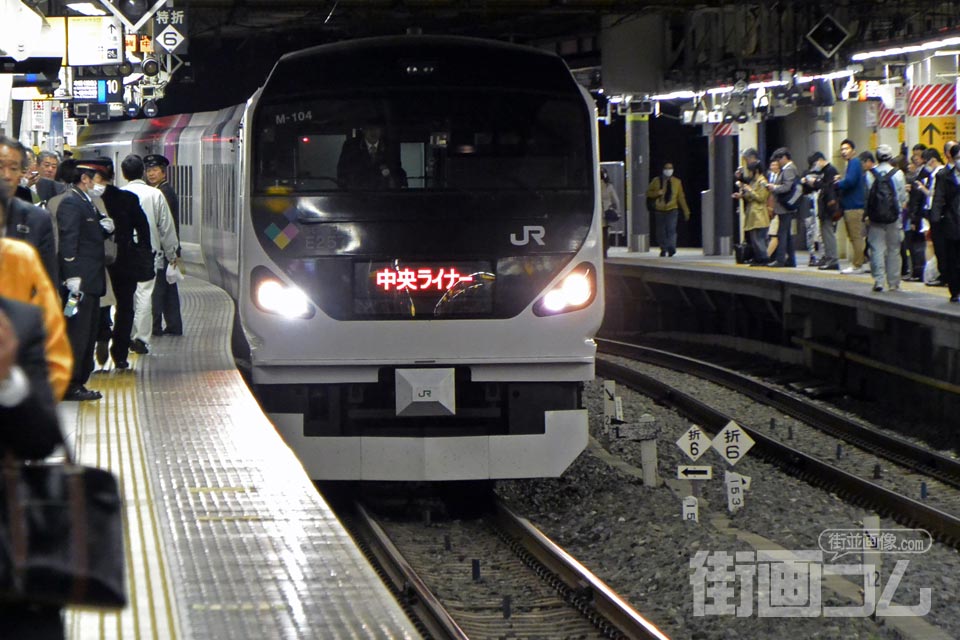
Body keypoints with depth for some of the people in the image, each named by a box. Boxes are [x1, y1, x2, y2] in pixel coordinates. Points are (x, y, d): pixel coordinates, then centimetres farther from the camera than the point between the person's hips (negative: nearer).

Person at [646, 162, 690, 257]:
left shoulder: (677, 182, 9)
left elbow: (681, 197, 13)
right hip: (659, 210, 1)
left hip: (672, 210, -1)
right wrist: (657, 193, -13)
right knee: (661, 231, 5)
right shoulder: (656, 181, 7)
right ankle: (663, 249, 18)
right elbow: (649, 193, 9)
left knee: (671, 229, -20)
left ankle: (671, 248, -27)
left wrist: (686, 211, 11)